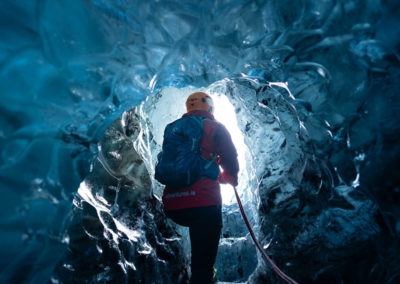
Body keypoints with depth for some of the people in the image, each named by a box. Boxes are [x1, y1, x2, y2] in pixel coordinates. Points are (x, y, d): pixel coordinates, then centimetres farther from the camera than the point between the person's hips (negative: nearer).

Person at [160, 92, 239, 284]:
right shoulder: (215, 127, 6)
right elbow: (231, 162, 2)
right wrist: (230, 178, 26)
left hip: (172, 206, 6)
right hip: (202, 202, -6)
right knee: (202, 266, -1)